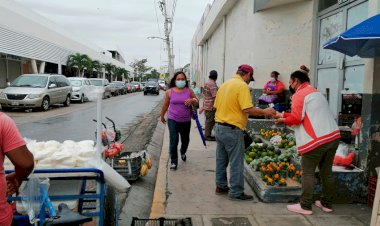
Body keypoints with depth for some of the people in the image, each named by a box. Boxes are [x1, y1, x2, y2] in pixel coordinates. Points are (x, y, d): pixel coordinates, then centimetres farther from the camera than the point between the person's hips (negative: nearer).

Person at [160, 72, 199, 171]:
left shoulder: (189, 91, -1)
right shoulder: (169, 91, -1)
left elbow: (196, 103, 3)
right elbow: (165, 105, 9)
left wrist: (192, 100, -19)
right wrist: (162, 116, 16)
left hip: (186, 121, 2)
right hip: (173, 120, -2)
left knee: (185, 140, 17)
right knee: (173, 141, -10)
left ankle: (183, 153, 49)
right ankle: (173, 162, 4)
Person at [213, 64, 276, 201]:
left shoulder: (224, 84, 11)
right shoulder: (242, 86, -13)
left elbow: (216, 106, 14)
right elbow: (248, 109, -22)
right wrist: (265, 112, -10)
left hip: (219, 126, 9)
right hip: (232, 129, -8)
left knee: (221, 160, 17)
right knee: (236, 163, 2)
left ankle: (221, 186, 29)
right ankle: (236, 192, 11)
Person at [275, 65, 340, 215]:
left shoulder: (299, 95, -6)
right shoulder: (316, 92, 22)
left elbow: (297, 118, -14)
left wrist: (284, 120, 5)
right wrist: (284, 115, 23)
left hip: (316, 140, -9)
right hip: (333, 136, 9)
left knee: (308, 173, 1)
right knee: (326, 171, 15)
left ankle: (305, 206, 6)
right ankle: (326, 203, 25)